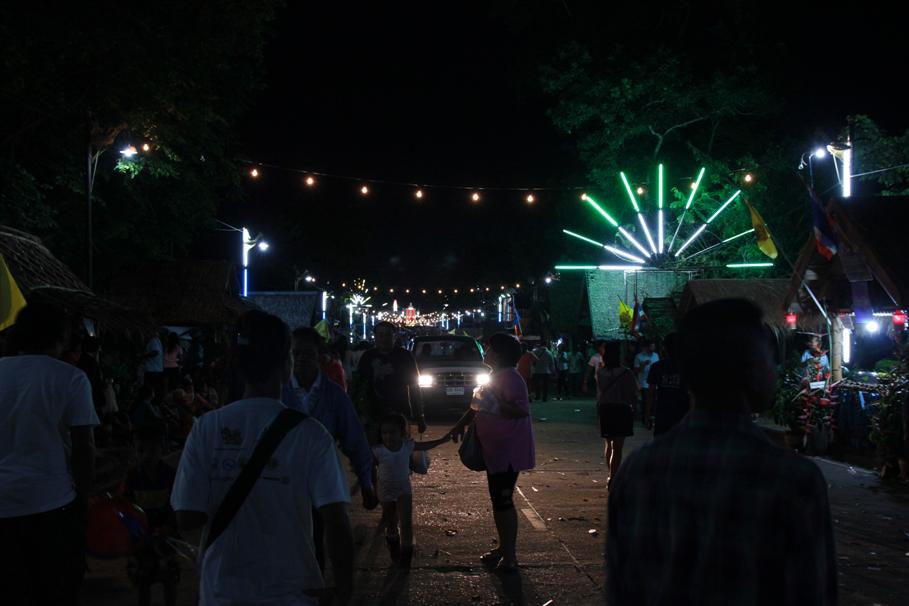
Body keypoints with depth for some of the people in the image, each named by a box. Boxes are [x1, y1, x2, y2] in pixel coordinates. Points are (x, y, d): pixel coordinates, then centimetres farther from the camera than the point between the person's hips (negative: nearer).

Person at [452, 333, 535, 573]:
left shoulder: (510, 378, -18)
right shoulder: (495, 377, 14)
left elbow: (523, 410, -28)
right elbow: (478, 404, 25)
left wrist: (495, 406, -30)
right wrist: (461, 425, 21)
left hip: (508, 452, -10)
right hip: (494, 451, 10)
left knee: (503, 501, -7)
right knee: (498, 500, 16)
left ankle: (510, 558, -2)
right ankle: (503, 549, 28)